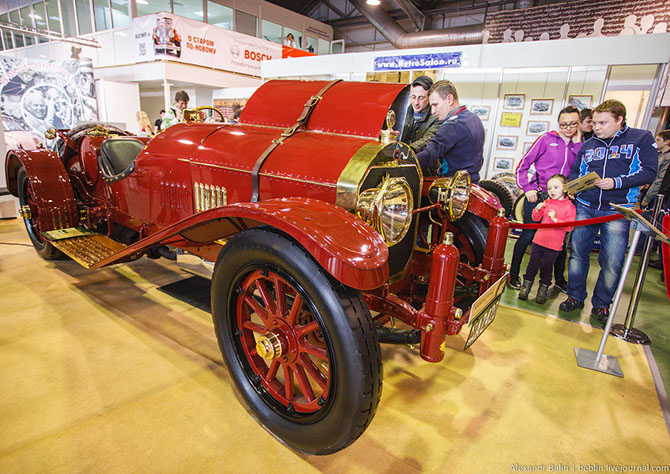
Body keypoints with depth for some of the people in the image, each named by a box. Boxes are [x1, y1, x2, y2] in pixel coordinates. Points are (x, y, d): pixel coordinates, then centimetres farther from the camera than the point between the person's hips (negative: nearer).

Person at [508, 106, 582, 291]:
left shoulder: (579, 145, 12)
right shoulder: (547, 139, 0)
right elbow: (523, 165, -1)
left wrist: (577, 144, -4)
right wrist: (527, 188, -9)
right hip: (538, 195, -4)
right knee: (528, 235, -3)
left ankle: (559, 279, 26)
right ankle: (513, 274, 11)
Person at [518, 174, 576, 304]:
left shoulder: (569, 206, -6)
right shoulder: (546, 203, 6)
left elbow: (570, 226, -11)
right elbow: (536, 218, 11)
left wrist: (556, 219, -21)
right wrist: (537, 210, -8)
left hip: (554, 245, -3)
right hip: (539, 240, 3)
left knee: (547, 267, 8)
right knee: (533, 263, 8)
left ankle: (543, 290, 22)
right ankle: (526, 287, 19)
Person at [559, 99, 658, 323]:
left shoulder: (642, 138, 4)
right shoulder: (588, 145, 14)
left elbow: (649, 172, -3)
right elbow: (575, 172, 20)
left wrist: (617, 182, -16)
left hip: (617, 211, -3)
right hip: (585, 207, 3)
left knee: (612, 262, -2)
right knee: (577, 252, 4)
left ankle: (601, 304, 16)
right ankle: (575, 296, 20)